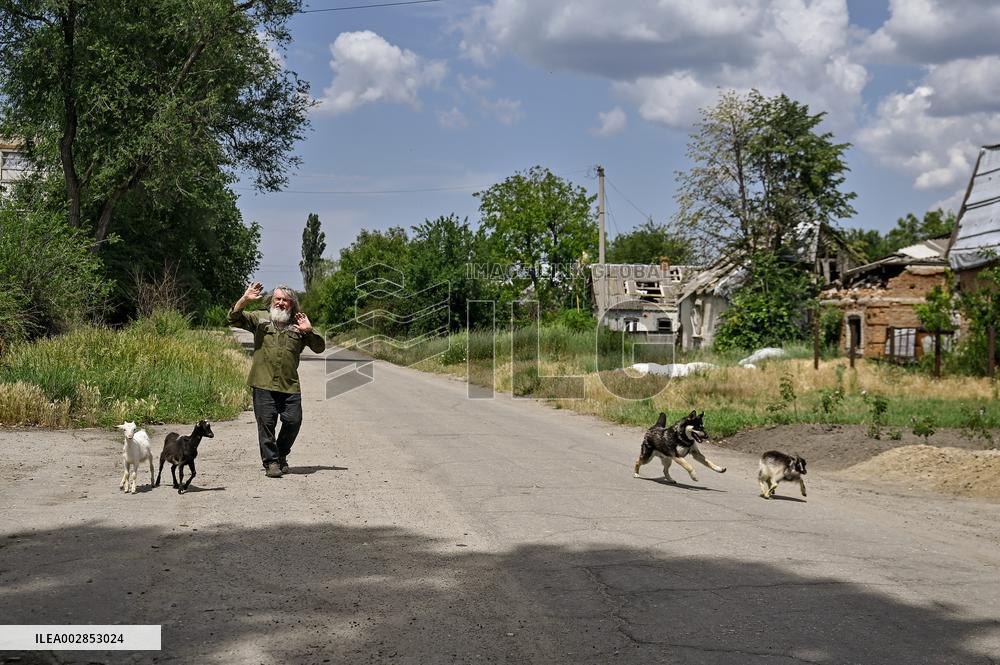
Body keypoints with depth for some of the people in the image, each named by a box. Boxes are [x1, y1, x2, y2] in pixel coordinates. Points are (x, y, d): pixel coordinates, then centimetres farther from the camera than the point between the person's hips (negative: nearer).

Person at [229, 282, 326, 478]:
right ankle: (270, 461, 6)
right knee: (266, 422, -4)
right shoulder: (260, 318, 10)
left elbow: (320, 348, 11)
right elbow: (234, 319, -1)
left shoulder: (298, 325, 13)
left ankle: (281, 455, 23)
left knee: (293, 421, 0)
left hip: (290, 385, 2)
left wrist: (309, 331, -7)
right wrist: (245, 299, -15)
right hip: (263, 383, -1)